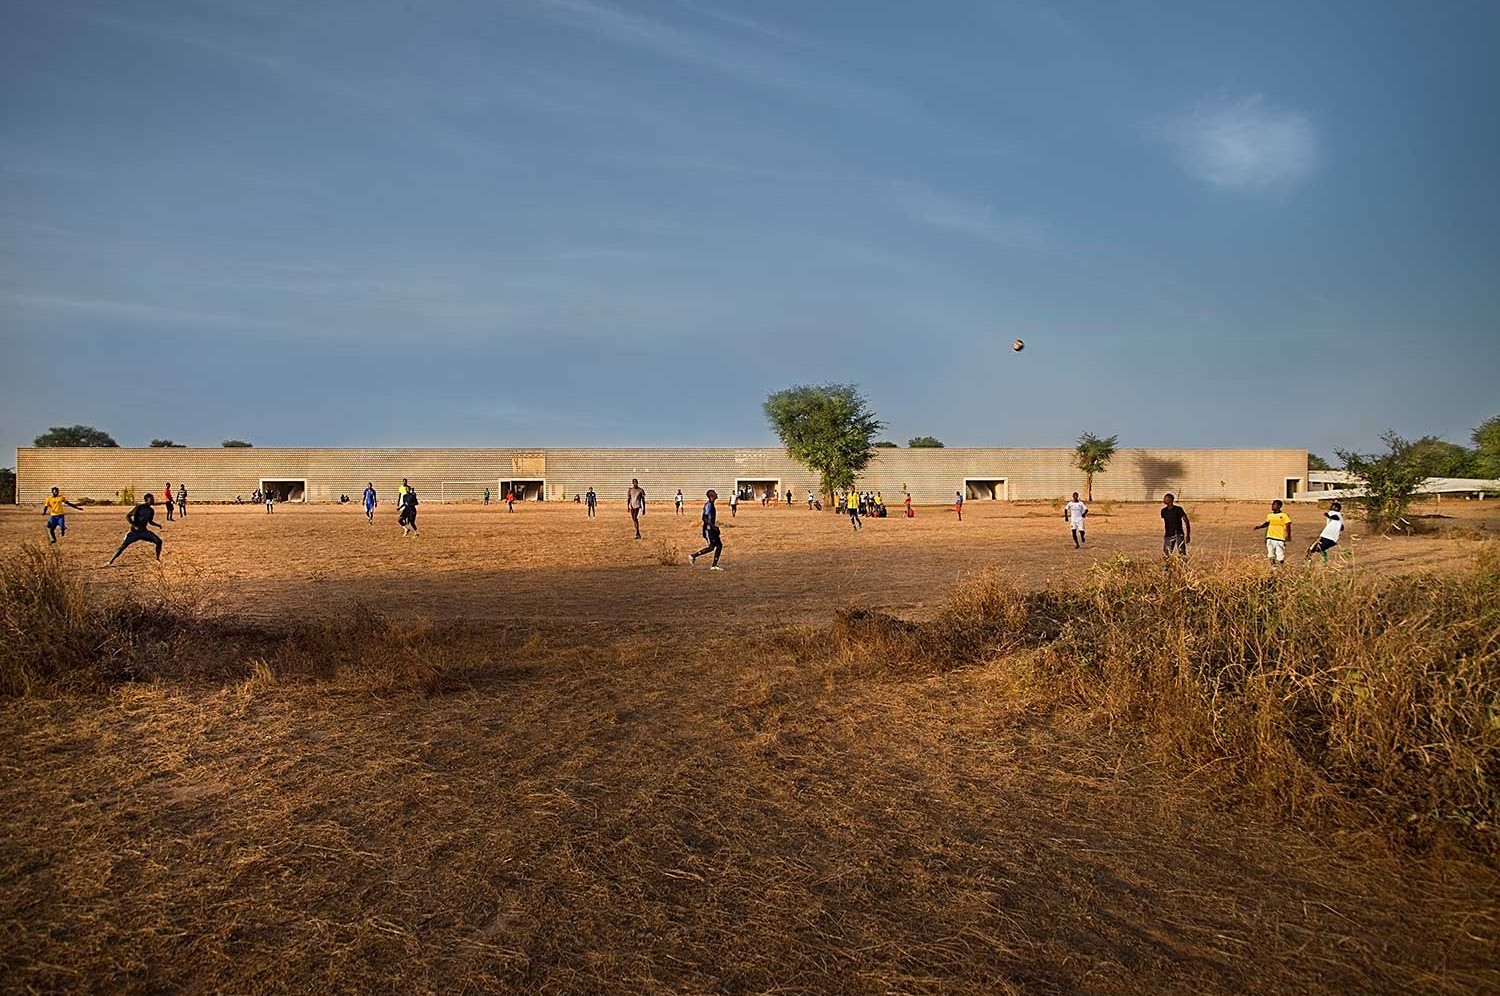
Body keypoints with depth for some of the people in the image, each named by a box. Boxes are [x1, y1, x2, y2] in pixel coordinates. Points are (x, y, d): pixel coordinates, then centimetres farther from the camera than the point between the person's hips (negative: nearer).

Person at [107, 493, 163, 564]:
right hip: (134, 531, -5)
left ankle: (157, 559, 3)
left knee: (158, 541, -9)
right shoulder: (139, 507, -13)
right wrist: (134, 526, -21)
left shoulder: (151, 511, 4)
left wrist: (158, 525, 3)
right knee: (123, 546, -12)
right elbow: (127, 516, -11)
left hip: (144, 531, 5)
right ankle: (110, 562, -5)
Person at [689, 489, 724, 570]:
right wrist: (713, 526, -25)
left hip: (712, 529, 10)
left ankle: (714, 565, 7)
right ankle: (693, 556, -1)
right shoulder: (708, 505, -16)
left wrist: (715, 526, 23)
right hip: (708, 529, -10)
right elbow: (704, 518, -23)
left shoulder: (712, 505, 14)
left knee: (719, 545, 4)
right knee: (711, 547, -11)